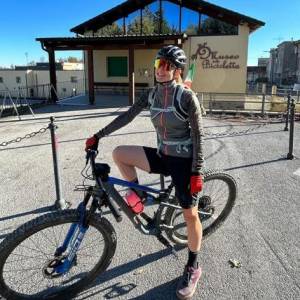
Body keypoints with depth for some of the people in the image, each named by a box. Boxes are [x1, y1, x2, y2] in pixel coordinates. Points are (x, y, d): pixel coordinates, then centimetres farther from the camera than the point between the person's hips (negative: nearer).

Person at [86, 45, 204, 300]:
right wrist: (98, 136, -1)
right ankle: (137, 194, 13)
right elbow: (127, 116, 2)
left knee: (190, 214, -1)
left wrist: (197, 172, -18)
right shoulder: (152, 94, 1)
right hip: (162, 155, 6)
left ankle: (193, 268, 20)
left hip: (183, 160, -5)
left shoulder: (187, 97, -16)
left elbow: (198, 135, -15)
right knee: (119, 154, -8)